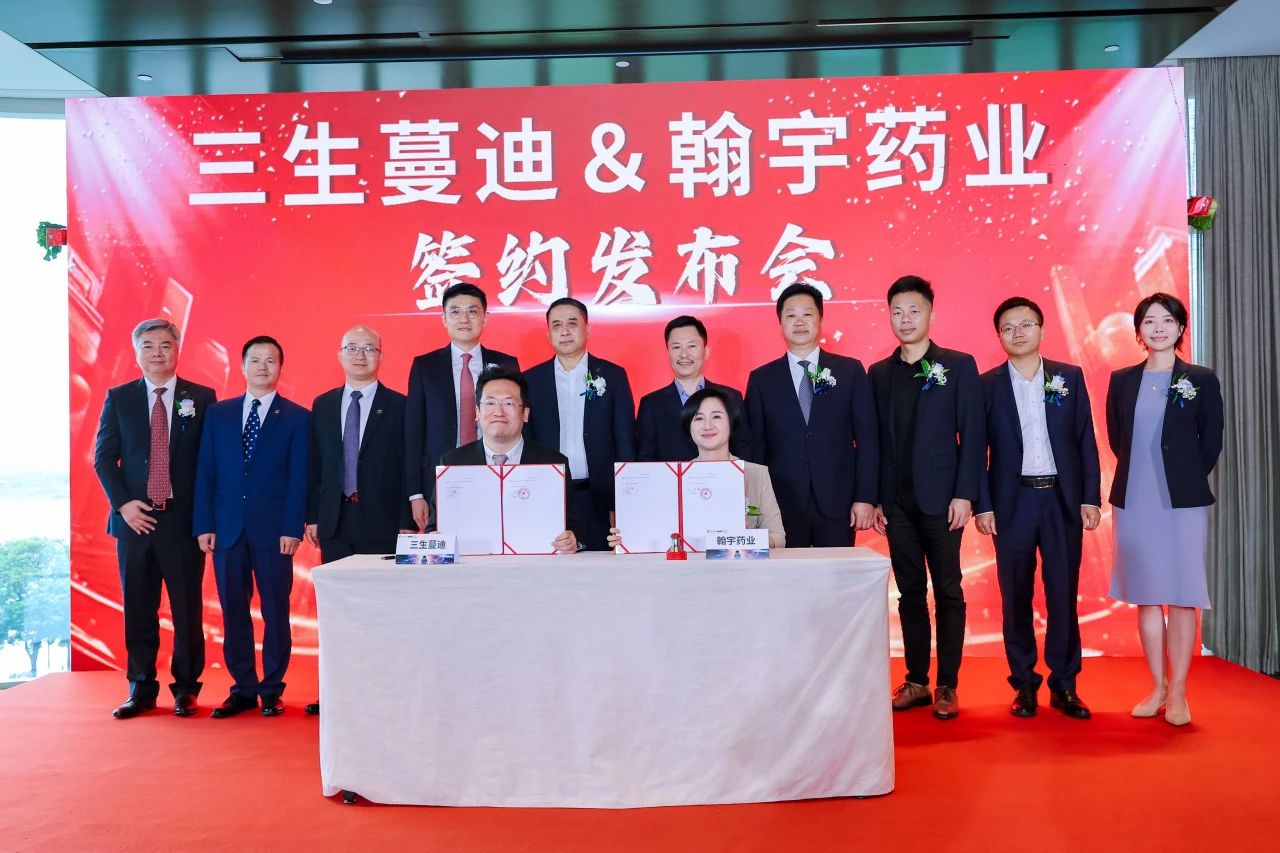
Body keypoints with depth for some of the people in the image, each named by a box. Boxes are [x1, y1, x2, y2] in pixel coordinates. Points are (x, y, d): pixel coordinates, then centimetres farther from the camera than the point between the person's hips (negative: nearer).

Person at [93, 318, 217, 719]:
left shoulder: (201, 398, 2)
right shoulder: (118, 398, 7)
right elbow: (104, 457, 6)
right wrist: (123, 503, -6)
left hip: (183, 520, -1)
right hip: (134, 519, 2)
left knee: (187, 610, 3)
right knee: (138, 610, 8)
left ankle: (186, 689, 16)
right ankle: (141, 689, 20)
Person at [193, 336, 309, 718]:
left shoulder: (297, 418, 3)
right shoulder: (218, 414, 11)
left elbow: (299, 478, -2)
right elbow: (205, 473, 8)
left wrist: (293, 529, -9)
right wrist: (204, 525, 0)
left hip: (274, 530, -2)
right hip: (227, 528, 3)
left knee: (276, 612, 3)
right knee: (233, 612, 7)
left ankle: (272, 690, 14)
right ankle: (243, 689, 17)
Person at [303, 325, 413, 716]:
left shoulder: (398, 405, 0)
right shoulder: (323, 405, 11)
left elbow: (407, 468, -4)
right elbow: (315, 465, 11)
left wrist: (407, 521, -8)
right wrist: (312, 516, 6)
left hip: (381, 522, -3)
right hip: (335, 521, 4)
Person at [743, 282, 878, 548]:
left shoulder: (851, 371, 7)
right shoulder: (761, 379, 7)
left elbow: (866, 437, 4)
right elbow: (755, 446, 6)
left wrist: (865, 497, -3)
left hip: (837, 503, 0)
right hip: (782, 506, 0)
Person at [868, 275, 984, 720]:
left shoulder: (958, 366, 1)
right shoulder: (879, 373, 9)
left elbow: (973, 434, -3)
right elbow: (874, 440, 9)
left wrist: (965, 494, -11)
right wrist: (874, 498, 3)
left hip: (941, 498, -3)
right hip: (896, 501, 3)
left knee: (947, 592, 3)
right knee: (910, 593, 9)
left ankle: (947, 686, 11)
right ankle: (916, 681, 18)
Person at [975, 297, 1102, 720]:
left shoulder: (1070, 377, 6)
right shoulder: (987, 385, 2)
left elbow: (1086, 442, 6)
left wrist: (1091, 497, 0)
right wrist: (982, 505, -5)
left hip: (1062, 498, 1)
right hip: (1013, 501, -1)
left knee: (1063, 593, 4)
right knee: (1016, 596, 5)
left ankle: (1064, 685, 15)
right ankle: (1024, 685, 15)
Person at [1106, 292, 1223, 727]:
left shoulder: (1201, 380, 1)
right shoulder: (1122, 380, 7)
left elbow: (1212, 442, 3)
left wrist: (1185, 480, 3)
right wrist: (1140, 475, 6)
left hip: (1183, 502, -2)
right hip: (1134, 501, 3)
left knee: (1181, 596, 0)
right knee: (1146, 596, 8)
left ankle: (1178, 693, 8)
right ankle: (1157, 687, 18)